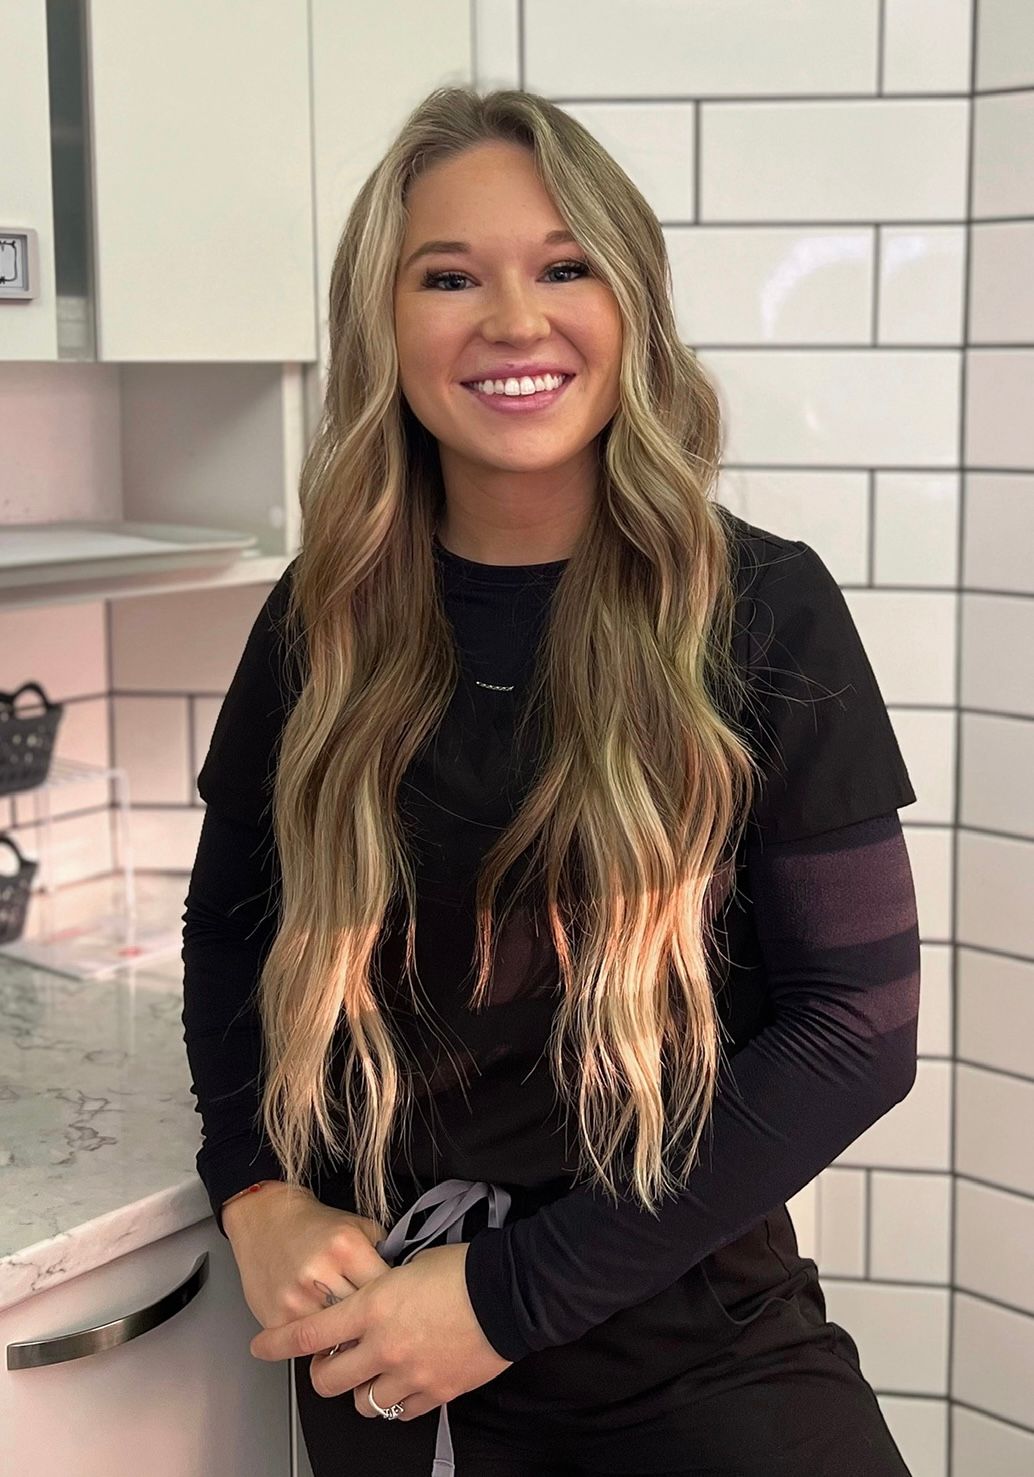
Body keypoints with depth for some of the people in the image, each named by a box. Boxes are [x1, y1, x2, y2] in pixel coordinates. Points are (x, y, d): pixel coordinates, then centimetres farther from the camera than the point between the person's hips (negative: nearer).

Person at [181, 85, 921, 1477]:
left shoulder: (759, 609, -12)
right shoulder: (323, 623, -3)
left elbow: (859, 1025, -13)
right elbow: (229, 924, 9)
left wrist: (514, 1294, -15)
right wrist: (260, 1200, -9)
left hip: (690, 1338, -3)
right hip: (383, 1331, 3)